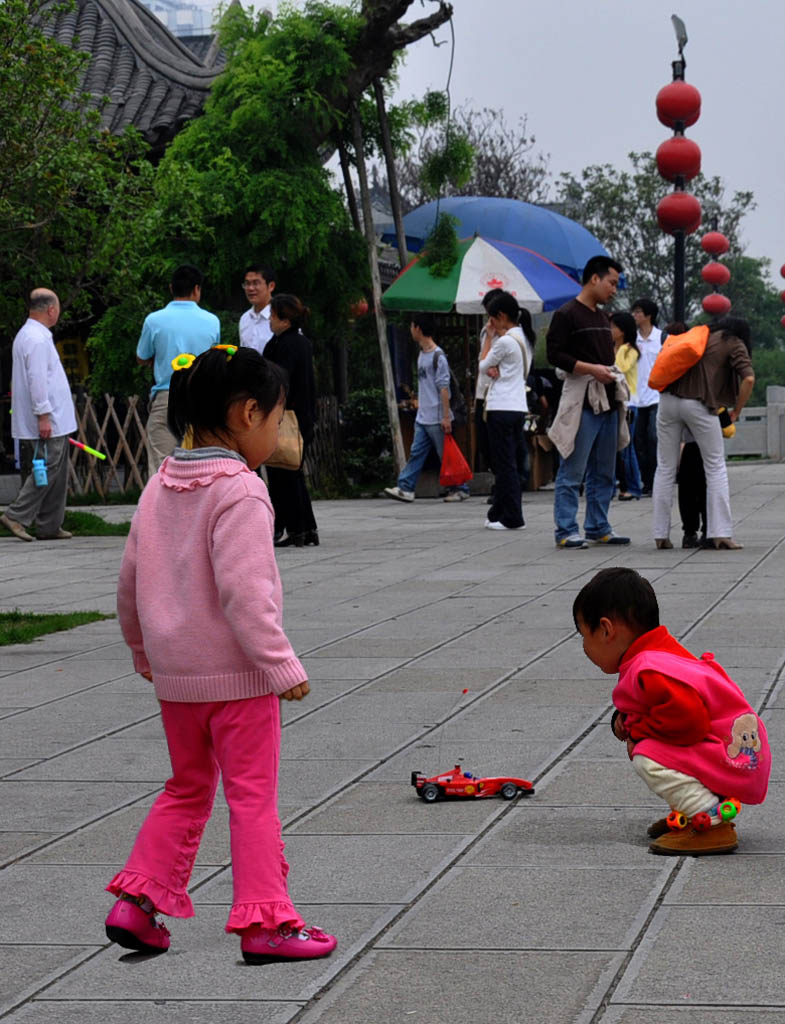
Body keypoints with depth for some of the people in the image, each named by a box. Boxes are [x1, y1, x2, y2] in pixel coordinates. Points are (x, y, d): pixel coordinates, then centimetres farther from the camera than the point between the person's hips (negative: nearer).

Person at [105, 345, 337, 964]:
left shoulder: (160, 488, 7)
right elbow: (244, 594, -23)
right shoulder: (240, 494, -18)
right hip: (236, 673, -7)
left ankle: (137, 902, 15)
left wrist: (145, 653, 25)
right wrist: (283, 667, -18)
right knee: (253, 795, 0)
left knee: (188, 788, 20)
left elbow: (131, 583, 13)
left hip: (174, 674, 7)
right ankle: (264, 920, 1)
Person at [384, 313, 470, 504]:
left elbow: (444, 388, -17)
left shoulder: (438, 356, -14)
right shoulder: (422, 354, 13)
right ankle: (405, 488, 2)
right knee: (416, 453, 4)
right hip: (422, 417, 8)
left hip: (437, 418, -8)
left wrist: (446, 417, -19)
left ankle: (460, 489, 8)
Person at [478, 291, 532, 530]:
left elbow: (483, 367, -2)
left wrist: (491, 337, 5)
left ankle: (510, 517, -5)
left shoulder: (505, 341, -14)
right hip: (519, 406, 9)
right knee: (512, 463, 10)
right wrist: (495, 370, -6)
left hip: (502, 409, -9)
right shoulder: (524, 338, 14)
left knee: (504, 464, -5)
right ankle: (500, 513, 16)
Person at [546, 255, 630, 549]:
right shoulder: (566, 315, -5)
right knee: (573, 471, -7)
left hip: (607, 403, 9)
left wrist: (613, 375, 13)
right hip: (580, 402, -9)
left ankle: (598, 527, 17)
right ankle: (566, 530, -5)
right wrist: (591, 369, -19)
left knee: (604, 472, 10)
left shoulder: (603, 318, 21)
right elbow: (555, 355, -12)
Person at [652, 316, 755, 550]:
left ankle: (661, 535, 7)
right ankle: (720, 533, -2)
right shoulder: (734, 344, 11)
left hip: (669, 399, 4)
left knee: (665, 468, 9)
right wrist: (735, 412, 5)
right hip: (699, 405, -4)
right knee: (716, 467, 5)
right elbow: (748, 378, -5)